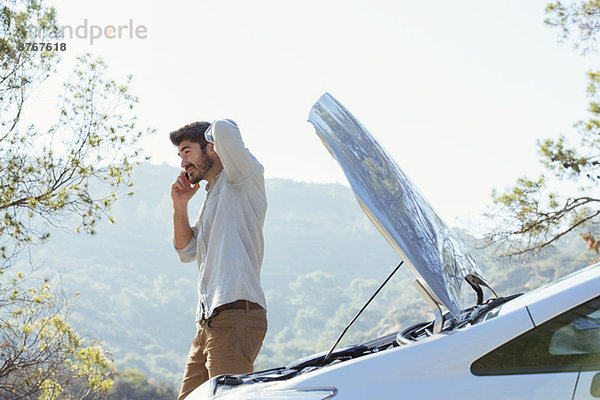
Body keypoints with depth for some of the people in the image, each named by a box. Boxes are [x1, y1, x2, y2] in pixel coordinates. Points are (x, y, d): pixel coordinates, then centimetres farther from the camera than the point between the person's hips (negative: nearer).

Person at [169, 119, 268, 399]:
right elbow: (187, 252, 26)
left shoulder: (244, 180, 0)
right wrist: (180, 206, 15)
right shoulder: (211, 198, 27)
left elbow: (223, 129, -18)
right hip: (209, 319, 9)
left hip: (236, 315, -9)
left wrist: (218, 132, 6)